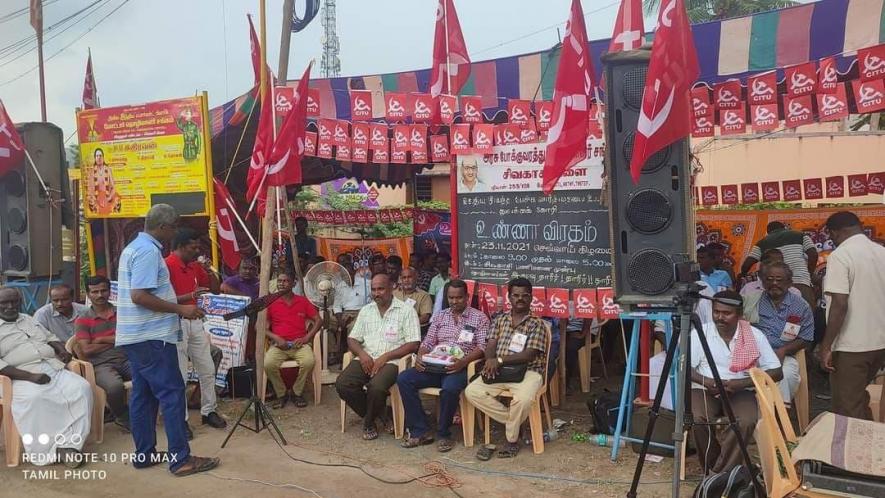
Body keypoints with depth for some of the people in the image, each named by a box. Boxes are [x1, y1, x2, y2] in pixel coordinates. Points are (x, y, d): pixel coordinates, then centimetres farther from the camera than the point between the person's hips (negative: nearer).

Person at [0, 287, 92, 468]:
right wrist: (30, 376, -20)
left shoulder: (29, 319, 23)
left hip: (55, 368, 6)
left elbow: (50, 337, 31)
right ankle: (48, 449, -23)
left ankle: (69, 444, -23)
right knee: (35, 399, -38)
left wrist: (62, 350, 7)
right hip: (23, 376, -6)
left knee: (82, 388, -21)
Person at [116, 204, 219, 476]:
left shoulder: (135, 247, 16)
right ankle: (181, 459, -4)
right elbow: (139, 296, -24)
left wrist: (180, 301, 21)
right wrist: (181, 309, -19)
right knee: (171, 392, -7)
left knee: (143, 393, 13)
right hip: (151, 336, -11)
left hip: (137, 335, 11)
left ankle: (144, 454, 19)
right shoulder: (148, 251, -17)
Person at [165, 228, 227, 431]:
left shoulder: (196, 266, 11)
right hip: (176, 323, -7)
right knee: (179, 375, -2)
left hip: (196, 322, 7)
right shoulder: (167, 265, -12)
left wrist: (210, 271, -2)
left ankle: (209, 411, 24)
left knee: (207, 370, 11)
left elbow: (216, 289, 15)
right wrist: (190, 296, -30)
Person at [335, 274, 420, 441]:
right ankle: (371, 413, 2)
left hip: (391, 361, -4)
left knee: (376, 387, -34)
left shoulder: (406, 311, 1)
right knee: (342, 384, -22)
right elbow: (352, 339, 15)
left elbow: (413, 344, -6)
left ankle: (369, 422, -2)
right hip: (366, 360, 5)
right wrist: (362, 354, -7)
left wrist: (385, 357, -14)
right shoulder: (366, 310, 17)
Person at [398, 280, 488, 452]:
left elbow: (482, 347, -5)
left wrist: (464, 362, -23)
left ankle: (444, 434, -14)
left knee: (450, 388, -38)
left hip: (460, 368, -5)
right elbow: (428, 342, 15)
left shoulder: (479, 318, 5)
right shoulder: (441, 316, 19)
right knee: (404, 379, -18)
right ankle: (420, 431, -14)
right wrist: (420, 357, -7)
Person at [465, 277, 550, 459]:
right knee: (472, 391, -20)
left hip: (527, 371, -4)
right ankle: (514, 422, -7)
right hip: (499, 370, 4)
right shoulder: (499, 319, 14)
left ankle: (512, 439, -6)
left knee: (522, 399, -36)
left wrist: (500, 360, -19)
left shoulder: (537, 324, 0)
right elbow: (490, 345, 6)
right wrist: (491, 360, -18)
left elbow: (529, 355, -11)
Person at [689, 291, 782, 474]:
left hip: (740, 391, 0)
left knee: (747, 421, -32)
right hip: (704, 389, 0)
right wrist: (706, 381, -21)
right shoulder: (699, 332, -2)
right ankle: (710, 468, -6)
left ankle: (721, 473, -15)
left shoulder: (755, 336, -1)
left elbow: (776, 372, -3)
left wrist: (742, 383, -16)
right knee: (697, 419, -31)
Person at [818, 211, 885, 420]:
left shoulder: (840, 255, -13)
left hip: (851, 346, -7)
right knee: (858, 396, 25)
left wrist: (826, 346, -14)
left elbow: (839, 305, -20)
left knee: (847, 408, 3)